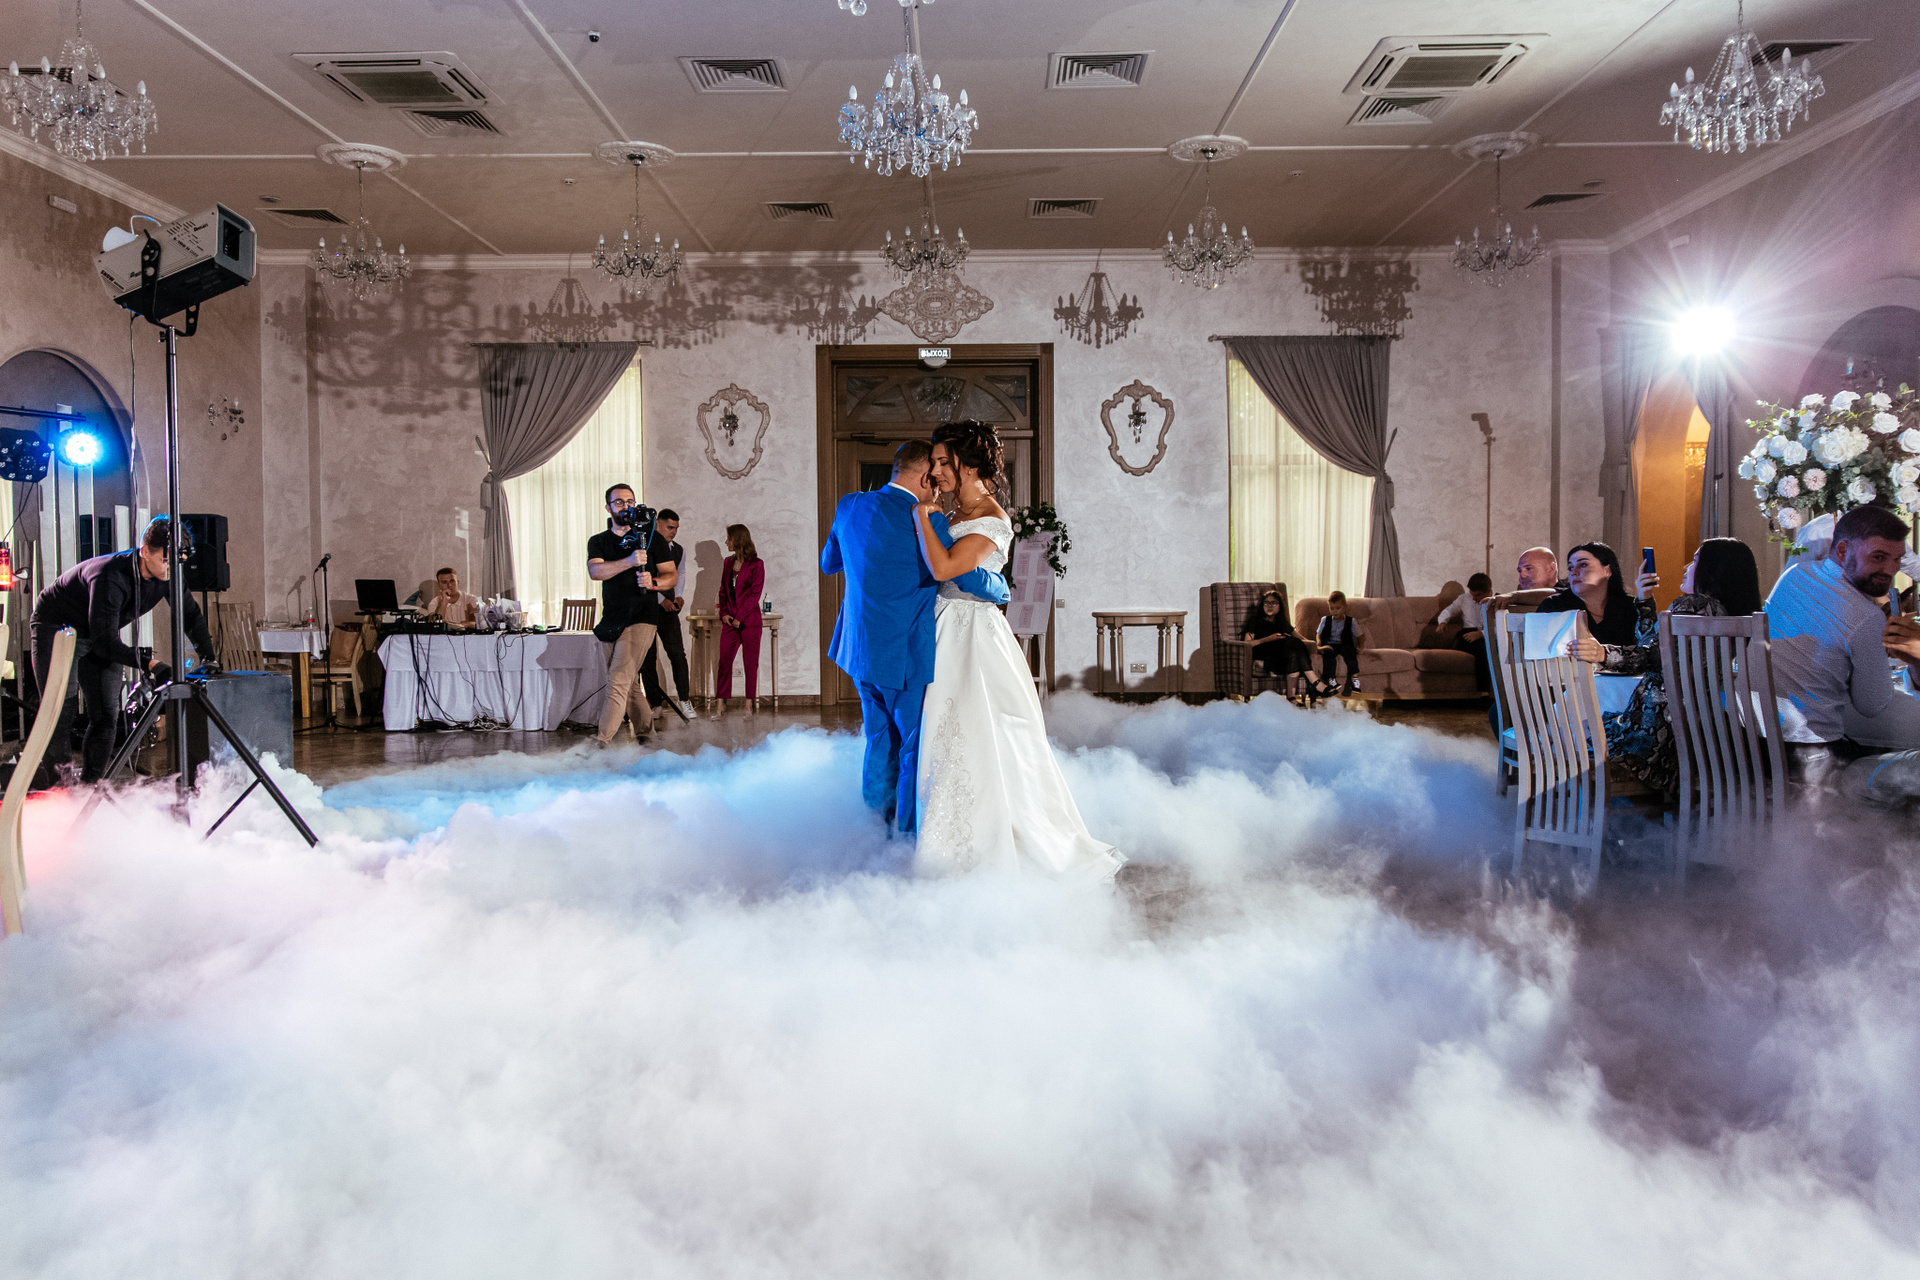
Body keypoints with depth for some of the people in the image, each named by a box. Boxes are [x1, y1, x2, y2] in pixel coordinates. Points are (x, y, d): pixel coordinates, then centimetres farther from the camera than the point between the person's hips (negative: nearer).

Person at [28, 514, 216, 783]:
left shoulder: (166, 575, -18)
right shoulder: (111, 576, -37)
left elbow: (191, 615, -1)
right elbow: (105, 641, -38)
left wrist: (208, 656, -13)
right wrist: (149, 665, -46)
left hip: (100, 637, 6)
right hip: (56, 628, -6)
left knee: (107, 715, -1)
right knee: (60, 710, -15)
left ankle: (89, 787, 5)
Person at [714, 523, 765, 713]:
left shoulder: (756, 564, -4)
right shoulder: (728, 562, 14)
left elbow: (755, 594, -8)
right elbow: (723, 590, 17)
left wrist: (739, 618, -11)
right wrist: (723, 613, 1)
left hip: (749, 621, -5)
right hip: (730, 621, 5)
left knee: (751, 663, 0)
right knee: (724, 661, -1)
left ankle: (749, 705, 6)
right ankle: (721, 703, 2)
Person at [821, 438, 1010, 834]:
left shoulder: (850, 507, 1)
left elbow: (828, 562, 18)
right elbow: (973, 579, -19)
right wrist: (1002, 590, 2)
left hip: (861, 650, 7)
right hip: (908, 656, -7)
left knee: (881, 742, 22)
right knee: (917, 752, 7)